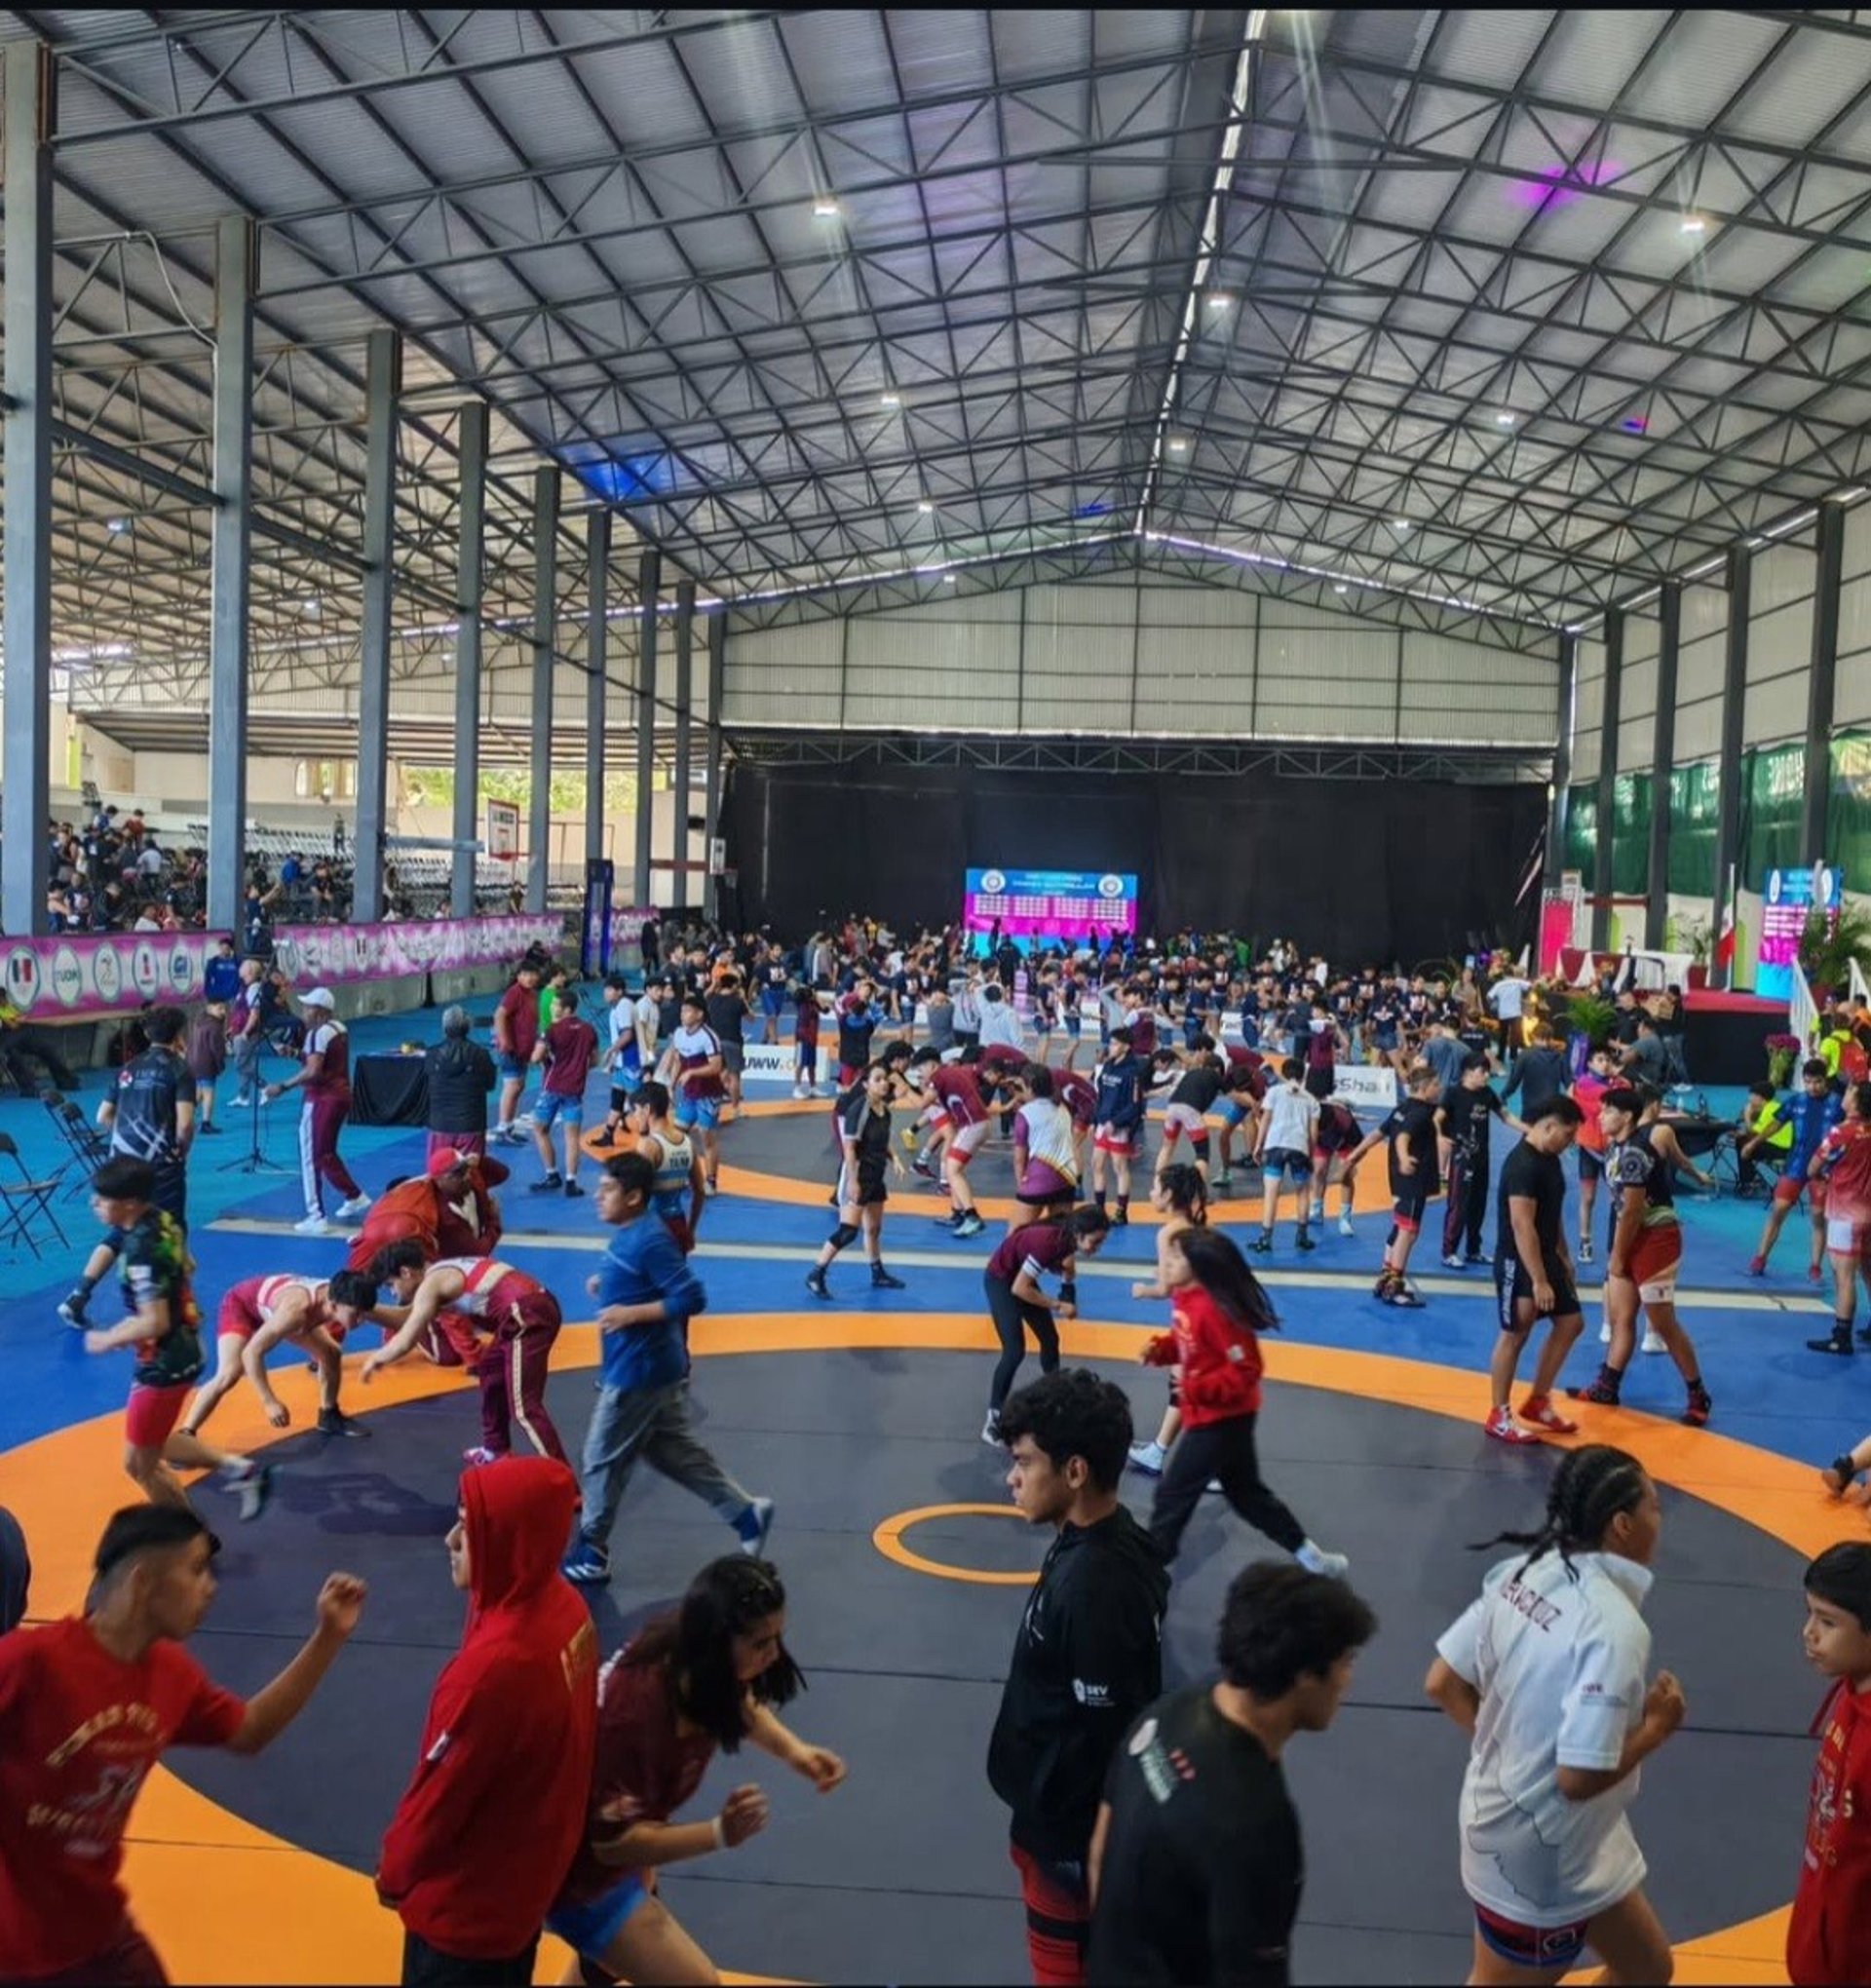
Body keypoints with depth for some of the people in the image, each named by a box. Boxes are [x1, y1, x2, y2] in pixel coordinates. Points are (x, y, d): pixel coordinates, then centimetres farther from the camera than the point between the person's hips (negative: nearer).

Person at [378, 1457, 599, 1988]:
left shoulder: (497, 1662, -35)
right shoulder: (565, 1609, -10)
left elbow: (441, 1790, -20)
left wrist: (395, 1873, -2)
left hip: (465, 1902, -7)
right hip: (527, 1875, 7)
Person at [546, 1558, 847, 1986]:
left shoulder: (689, 1654, -18)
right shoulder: (636, 1710, -41)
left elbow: (741, 1702, 5)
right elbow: (615, 1841, -31)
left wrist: (793, 1750, -12)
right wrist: (720, 1832, -42)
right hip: (577, 1868, -8)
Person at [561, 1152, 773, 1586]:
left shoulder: (650, 1241, -23)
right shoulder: (630, 1234, 6)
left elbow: (692, 1298, -25)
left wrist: (632, 1314, -25)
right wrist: (606, 1287, 5)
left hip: (639, 1371, -10)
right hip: (652, 1368, 10)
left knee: (603, 1459, 4)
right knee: (674, 1453, 18)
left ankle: (590, 1554, 19)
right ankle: (747, 1513, 22)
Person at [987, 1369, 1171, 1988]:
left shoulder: (1099, 1585, -33)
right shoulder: (1084, 1543, -2)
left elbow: (1100, 1734, -27)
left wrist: (1069, 1842, -17)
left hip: (1075, 1821, -9)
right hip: (1056, 1801, 9)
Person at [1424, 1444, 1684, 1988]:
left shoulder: (1524, 1572, -4)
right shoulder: (1614, 1626, -28)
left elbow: (1443, 1684, 1)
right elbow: (1581, 1778, -28)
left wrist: (1514, 1740, 8)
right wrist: (1657, 1726, -14)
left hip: (1502, 1813, 8)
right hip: (1544, 1856, -8)